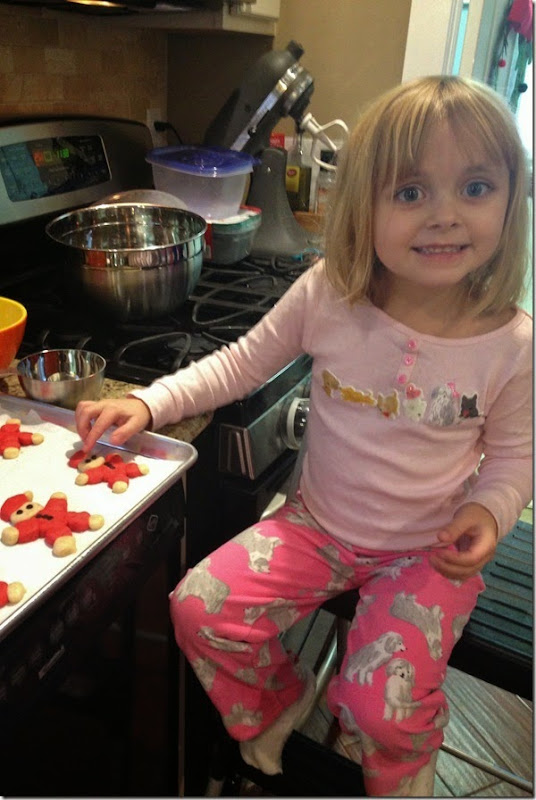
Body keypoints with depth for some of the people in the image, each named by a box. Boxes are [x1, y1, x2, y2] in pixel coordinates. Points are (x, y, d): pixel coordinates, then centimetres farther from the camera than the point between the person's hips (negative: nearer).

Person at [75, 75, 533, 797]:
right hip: (316, 523, 2)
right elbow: (242, 363, -1)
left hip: (428, 552, -1)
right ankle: (278, 701, 26)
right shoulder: (326, 296, -15)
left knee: (382, 709, -16)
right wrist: (147, 404, -10)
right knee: (198, 607, -9)